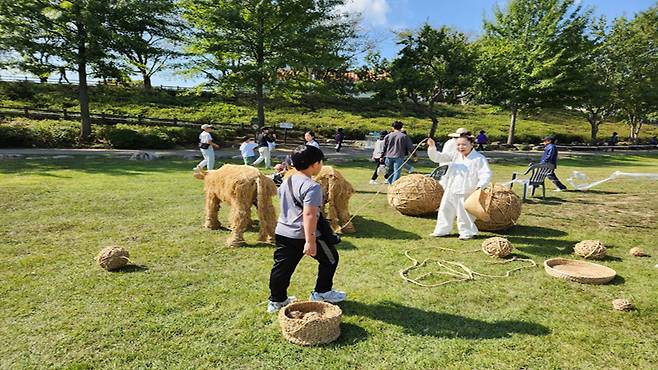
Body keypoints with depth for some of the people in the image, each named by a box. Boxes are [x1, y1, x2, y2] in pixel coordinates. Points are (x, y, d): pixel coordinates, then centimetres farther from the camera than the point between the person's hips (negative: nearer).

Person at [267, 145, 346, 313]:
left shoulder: (286, 182, 8)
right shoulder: (312, 187, -19)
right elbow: (309, 214, -27)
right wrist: (310, 241, -28)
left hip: (282, 232, 8)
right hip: (302, 235, -7)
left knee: (282, 266, 14)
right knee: (330, 258, 14)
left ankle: (276, 300, 22)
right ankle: (321, 292, 25)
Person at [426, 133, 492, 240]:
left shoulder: (479, 158, -11)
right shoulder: (455, 155, 4)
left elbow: (486, 174, -15)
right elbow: (438, 157, 0)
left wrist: (479, 186, -32)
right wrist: (432, 147, -18)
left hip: (466, 193, -6)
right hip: (450, 191, 6)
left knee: (464, 214, 5)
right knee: (445, 210, 15)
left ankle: (467, 232, 26)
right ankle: (442, 230, 31)